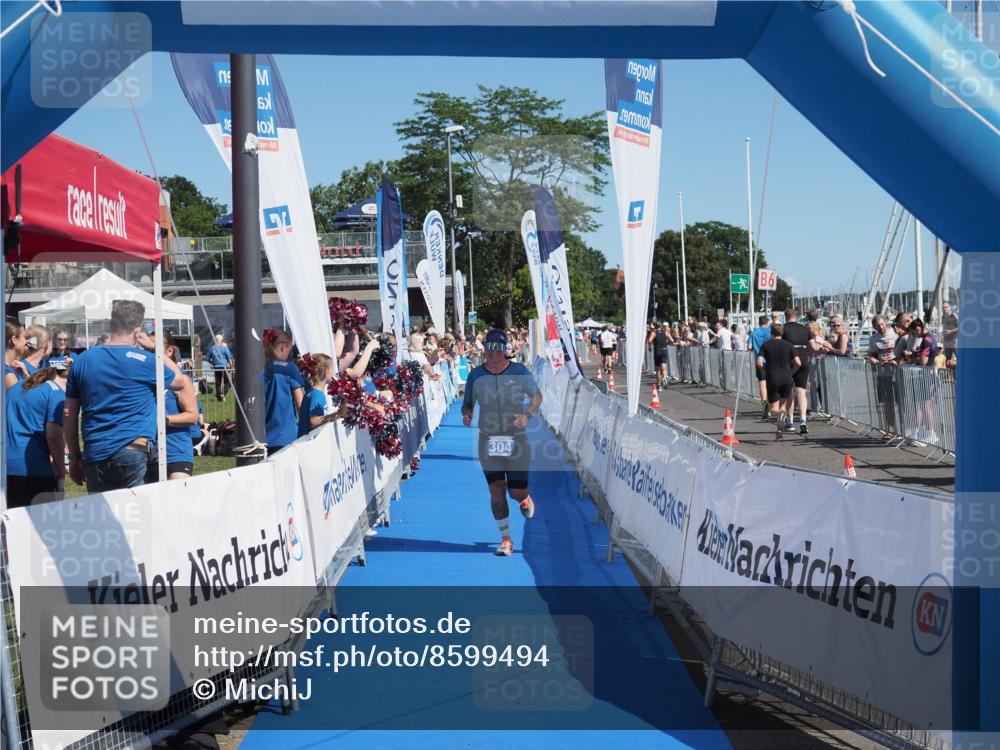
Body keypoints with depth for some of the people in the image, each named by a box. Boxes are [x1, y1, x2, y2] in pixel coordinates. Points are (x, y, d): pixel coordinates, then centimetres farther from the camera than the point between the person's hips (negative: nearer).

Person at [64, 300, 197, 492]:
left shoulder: (81, 361, 9)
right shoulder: (143, 360, -4)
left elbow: (70, 416, 12)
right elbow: (181, 382, 13)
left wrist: (75, 458, 19)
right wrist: (154, 348, 17)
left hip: (94, 456, 4)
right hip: (135, 453, -4)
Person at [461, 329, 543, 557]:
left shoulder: (519, 371, -4)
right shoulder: (476, 375, 0)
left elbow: (537, 396, 5)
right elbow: (467, 403, 9)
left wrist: (528, 414, -14)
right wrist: (466, 413, -14)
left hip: (516, 439, -1)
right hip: (488, 441, 1)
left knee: (517, 491, 0)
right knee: (496, 491, -2)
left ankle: (525, 499, 39)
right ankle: (506, 539, 10)